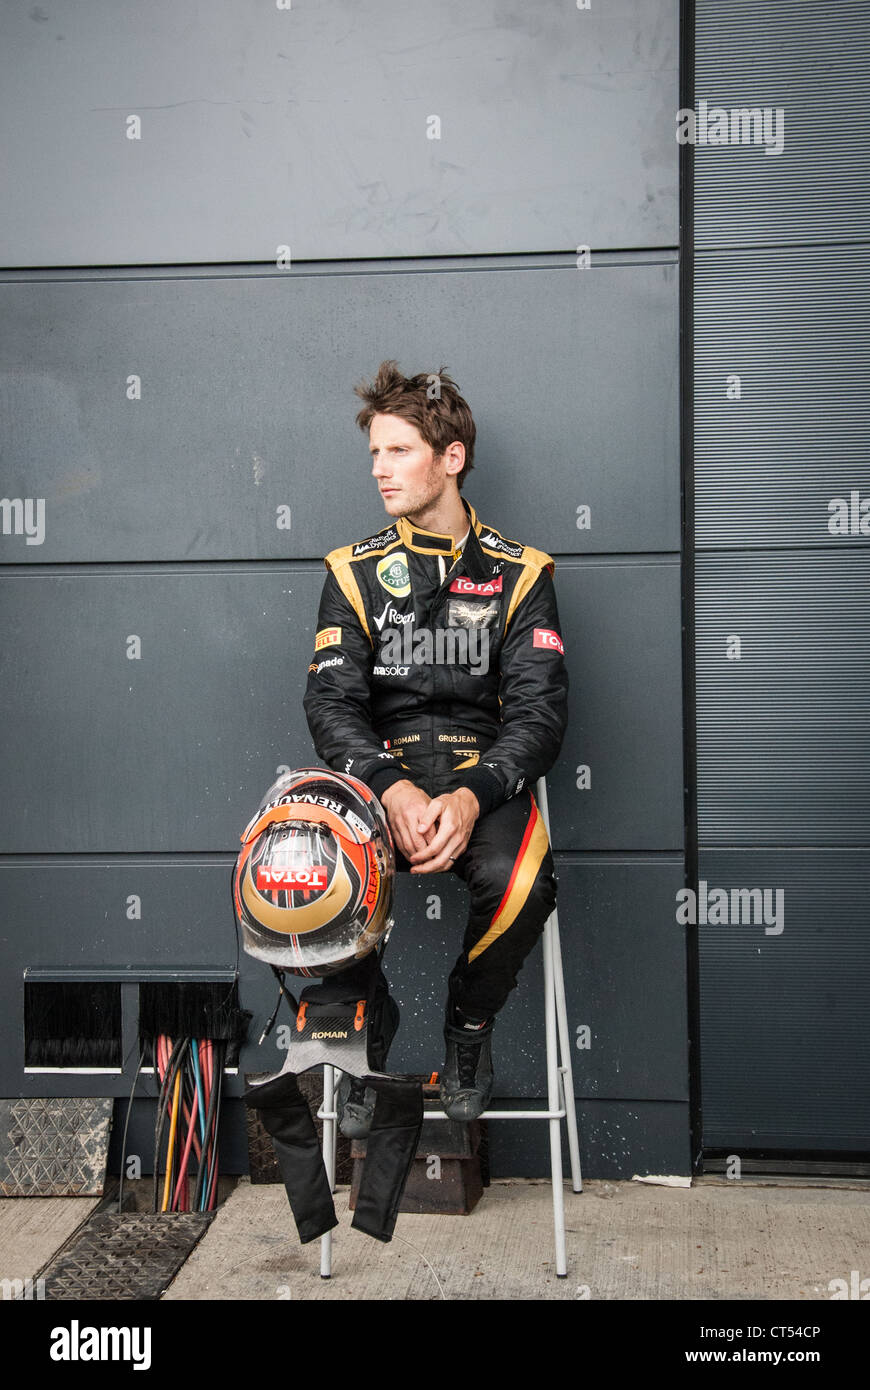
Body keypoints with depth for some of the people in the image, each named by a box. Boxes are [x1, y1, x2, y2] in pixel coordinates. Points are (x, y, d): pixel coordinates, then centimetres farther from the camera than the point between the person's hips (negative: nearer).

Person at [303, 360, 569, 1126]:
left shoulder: (518, 573, 5)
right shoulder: (355, 572, 8)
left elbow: (540, 710, -3)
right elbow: (331, 701, 0)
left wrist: (472, 797, -22)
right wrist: (392, 788, -21)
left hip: (485, 778, -1)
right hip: (380, 776, 1)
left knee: (517, 883, -34)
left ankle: (470, 1022, 1)